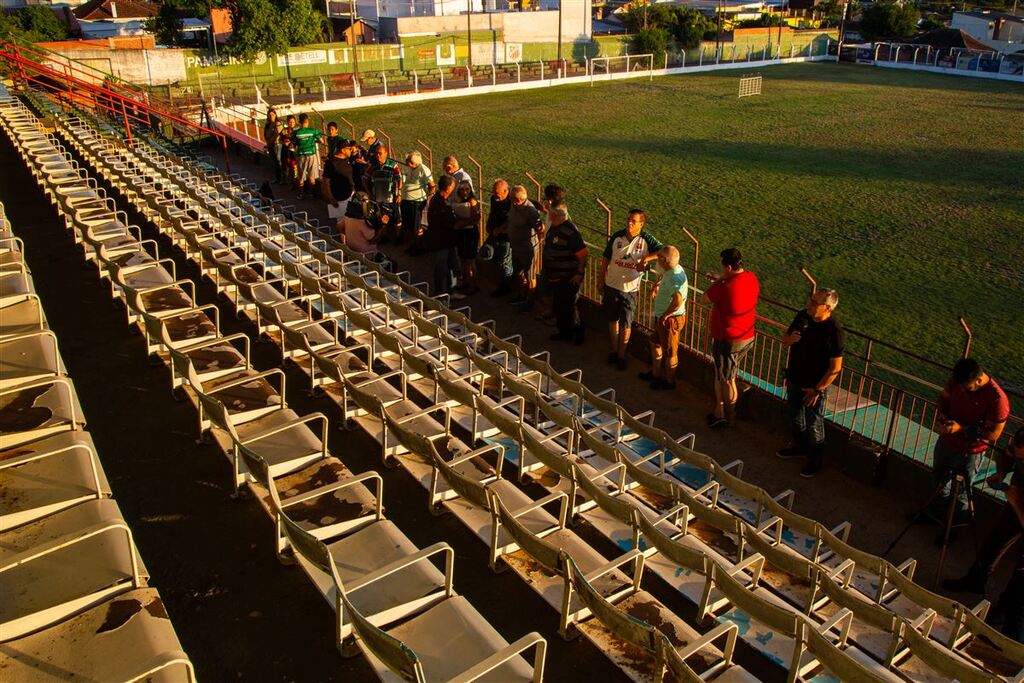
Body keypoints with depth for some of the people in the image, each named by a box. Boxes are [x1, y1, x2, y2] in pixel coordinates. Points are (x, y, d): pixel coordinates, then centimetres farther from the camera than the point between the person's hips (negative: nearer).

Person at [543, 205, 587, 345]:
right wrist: (547, 273, 19)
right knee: (558, 307, 19)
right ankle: (564, 332, 34)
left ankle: (577, 334, 18)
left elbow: (582, 254, -24)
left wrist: (579, 273, -21)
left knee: (570, 307, 1)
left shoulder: (570, 231, -24)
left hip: (568, 278, -9)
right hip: (554, 276, 10)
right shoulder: (554, 227, 6)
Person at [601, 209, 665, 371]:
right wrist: (602, 281, 7)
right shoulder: (617, 236, -5)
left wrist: (646, 257, -26)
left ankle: (621, 355, 21)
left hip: (630, 288, -2)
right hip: (612, 285, 2)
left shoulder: (646, 239, -10)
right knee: (613, 320, 14)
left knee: (626, 324, 5)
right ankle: (614, 350, 32)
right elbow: (605, 259, 4)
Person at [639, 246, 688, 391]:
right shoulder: (671, 270, 0)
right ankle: (655, 374, 43)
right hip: (661, 317, 10)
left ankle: (669, 381, 26)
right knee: (655, 343, 25)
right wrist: (657, 285, 11)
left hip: (671, 319, -10)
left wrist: (665, 315, -28)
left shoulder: (675, 277, -31)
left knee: (669, 352, 8)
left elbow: (677, 301, -43)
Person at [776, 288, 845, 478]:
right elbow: (785, 337, 8)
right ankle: (800, 446, 49)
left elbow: (835, 368, -20)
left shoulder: (835, 332, -25)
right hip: (794, 380, 6)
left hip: (816, 385, -6)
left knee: (814, 425, 10)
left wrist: (817, 389, -17)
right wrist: (789, 339, -16)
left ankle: (815, 460, 31)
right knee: (795, 416, 25)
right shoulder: (802, 316, -8)